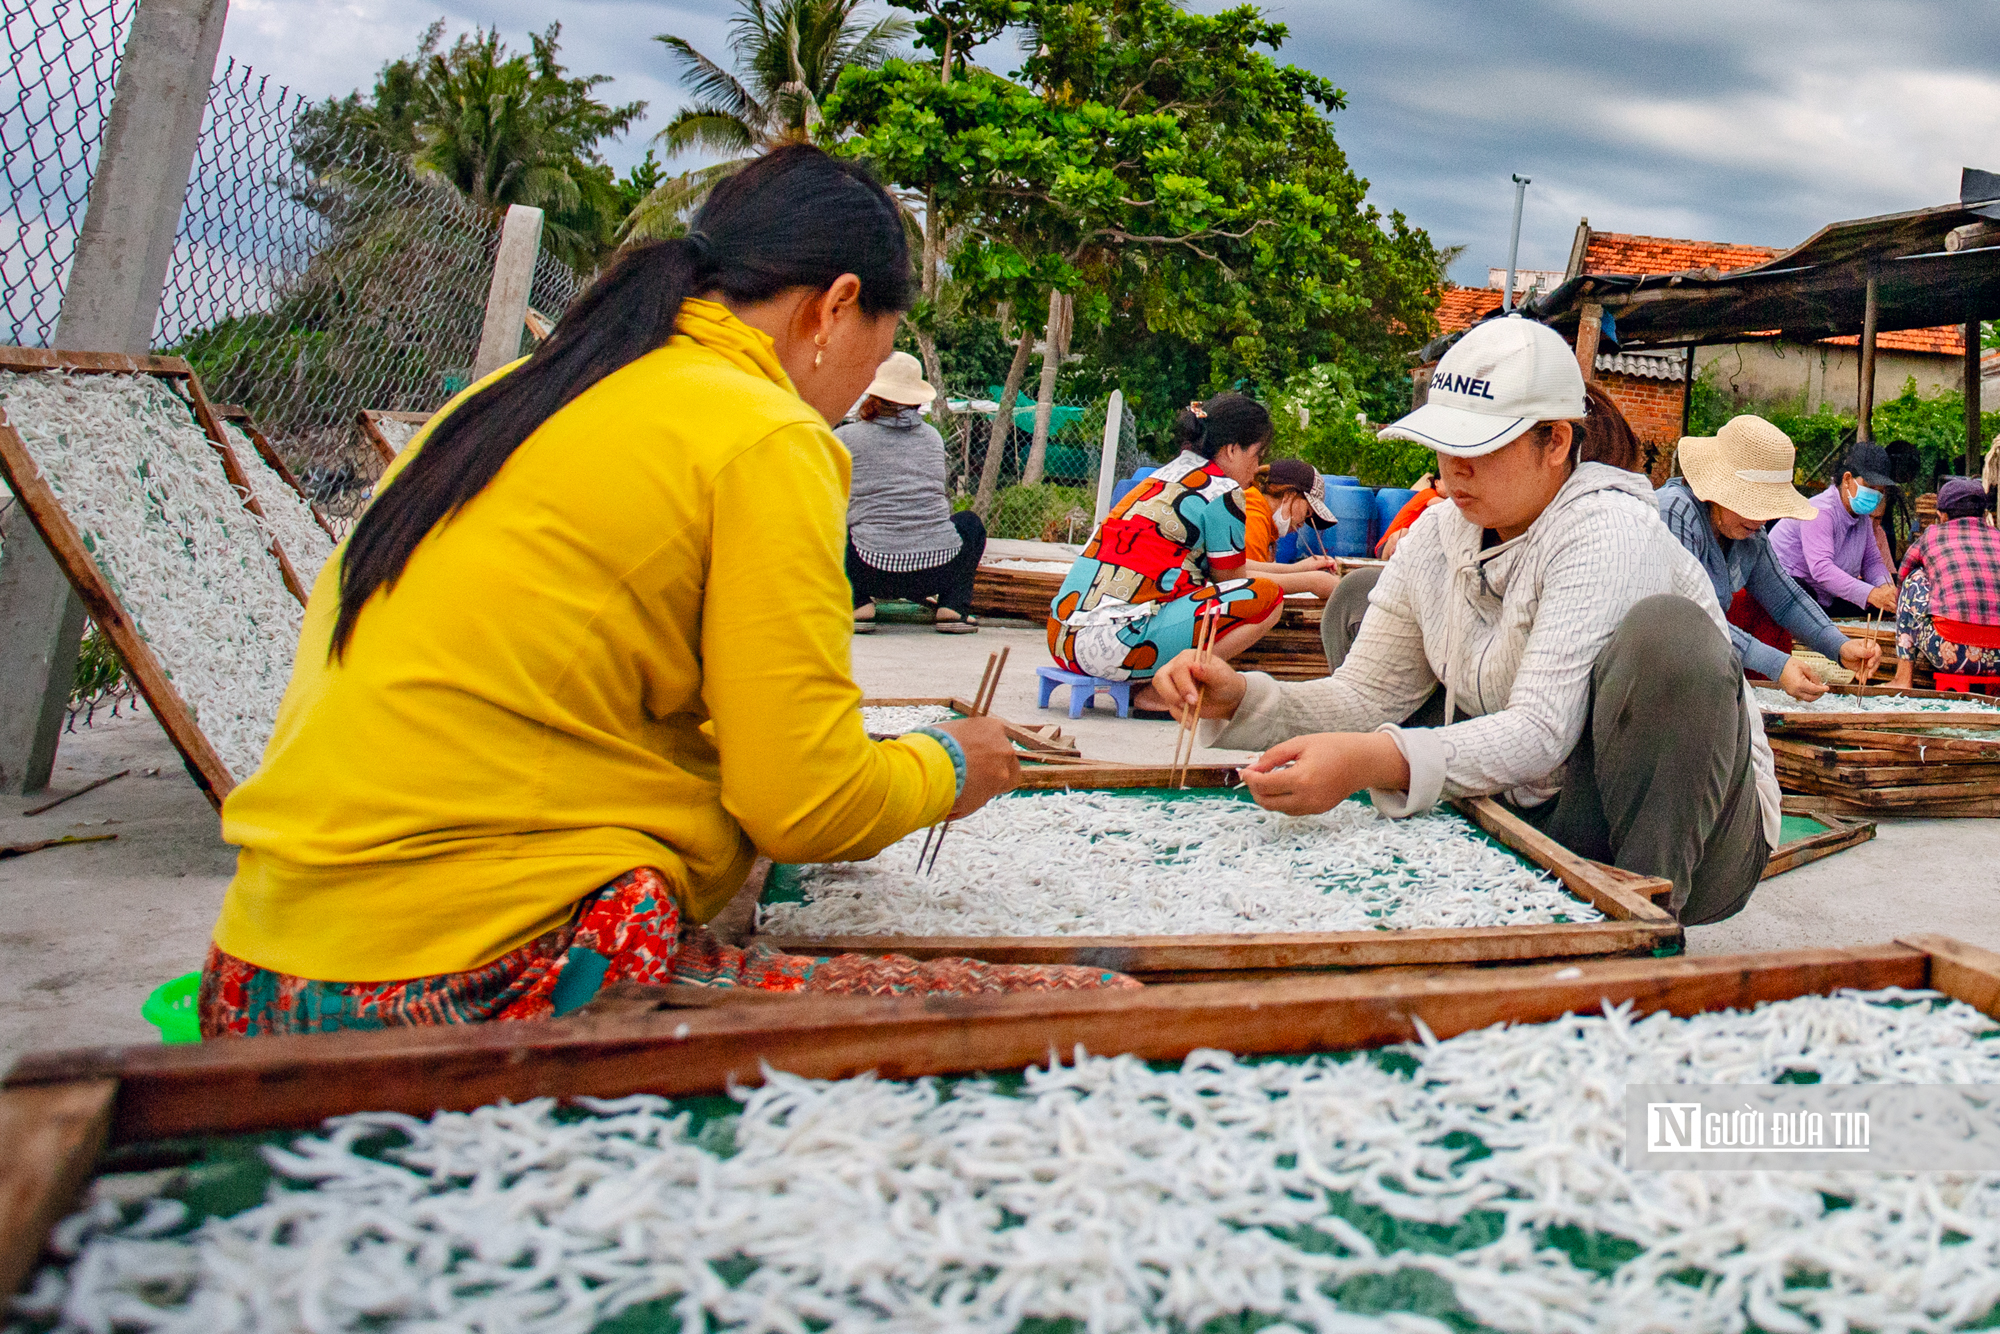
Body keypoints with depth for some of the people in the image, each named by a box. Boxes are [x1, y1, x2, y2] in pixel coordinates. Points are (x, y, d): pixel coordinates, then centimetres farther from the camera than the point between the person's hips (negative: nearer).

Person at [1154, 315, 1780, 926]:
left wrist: (1373, 762, -45)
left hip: (1681, 837, -6)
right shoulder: (1438, 537, -1)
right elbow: (1366, 697, 1)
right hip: (1551, 820, 6)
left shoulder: (1608, 533, -21)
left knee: (1664, 631, -35)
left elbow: (1541, 734, -32)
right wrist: (1240, 699, -18)